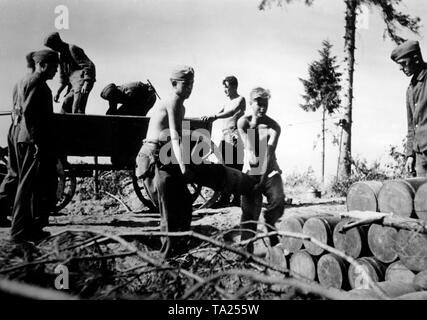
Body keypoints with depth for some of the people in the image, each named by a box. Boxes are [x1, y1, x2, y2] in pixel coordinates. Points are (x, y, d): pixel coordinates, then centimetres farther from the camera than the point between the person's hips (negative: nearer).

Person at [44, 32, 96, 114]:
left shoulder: (73, 49, -7)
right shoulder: (62, 56, 20)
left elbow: (89, 66, -16)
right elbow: (64, 79, 24)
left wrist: (86, 83, -27)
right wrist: (58, 93, 13)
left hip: (82, 81, -9)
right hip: (73, 85, 9)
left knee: (77, 110, -18)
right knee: (65, 109, 4)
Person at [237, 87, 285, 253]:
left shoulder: (274, 127, -10)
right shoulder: (243, 123, -2)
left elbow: (269, 155, -18)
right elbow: (248, 146, -7)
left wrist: (262, 182, -25)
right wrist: (252, 158, -28)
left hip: (270, 171, 0)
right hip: (250, 173, 1)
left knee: (278, 200, -23)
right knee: (249, 210, -3)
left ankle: (271, 229, 3)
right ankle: (246, 248, 8)